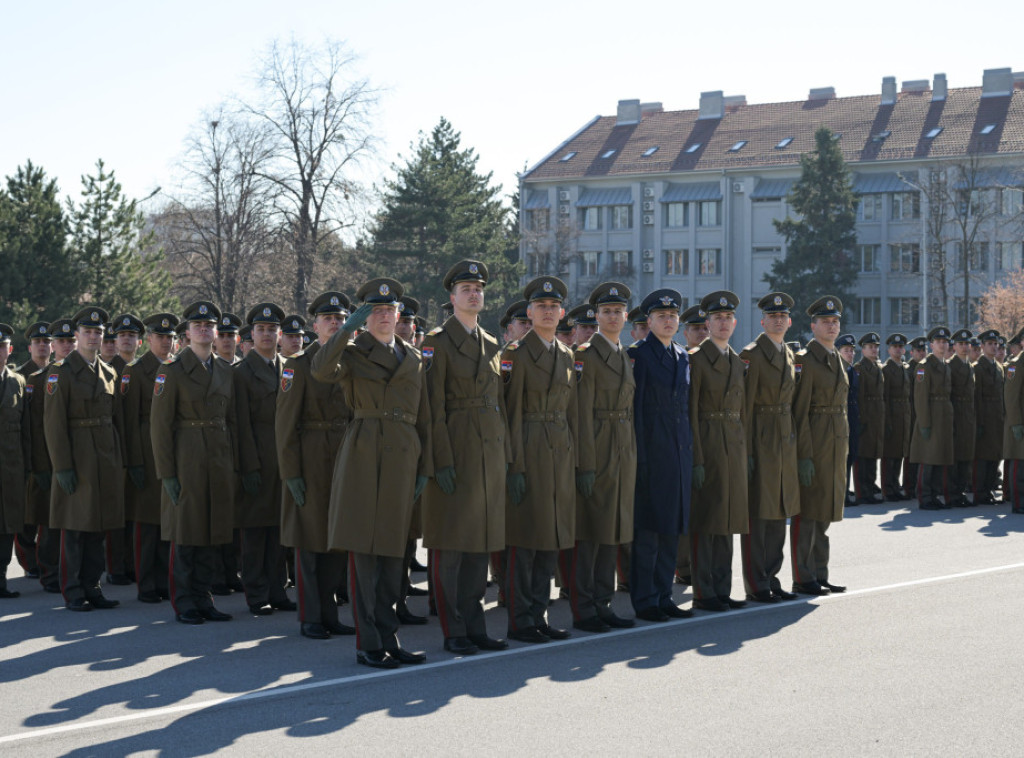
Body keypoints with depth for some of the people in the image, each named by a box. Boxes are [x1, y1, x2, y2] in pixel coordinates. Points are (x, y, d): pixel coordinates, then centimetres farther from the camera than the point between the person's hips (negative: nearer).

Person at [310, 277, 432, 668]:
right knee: (363, 551, -4)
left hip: (403, 458, 5)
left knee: (393, 551, 8)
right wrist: (348, 327, -20)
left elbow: (423, 416, 17)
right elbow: (321, 370, -20)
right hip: (364, 455, -4)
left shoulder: (413, 358, 17)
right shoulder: (353, 352, 4)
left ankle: (388, 639, 14)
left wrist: (425, 467, 10)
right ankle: (368, 644, 0)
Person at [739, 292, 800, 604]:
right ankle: (756, 585, 2)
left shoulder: (789, 355, 14)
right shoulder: (751, 355, -9)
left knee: (779, 512, 11)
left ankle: (771, 578, 20)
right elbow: (745, 406, -13)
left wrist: (794, 437, 13)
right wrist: (747, 450, -17)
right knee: (757, 513, -3)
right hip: (760, 440, -8)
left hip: (785, 440, 8)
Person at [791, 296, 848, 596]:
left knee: (824, 511, 12)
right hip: (813, 443, -8)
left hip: (836, 444, 8)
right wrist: (804, 455, -19)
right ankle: (803, 579, 2)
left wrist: (845, 446, 17)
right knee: (807, 511, -3)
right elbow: (799, 411, -15)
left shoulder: (837, 360, 15)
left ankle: (819, 575, 19)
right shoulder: (805, 360, -11)